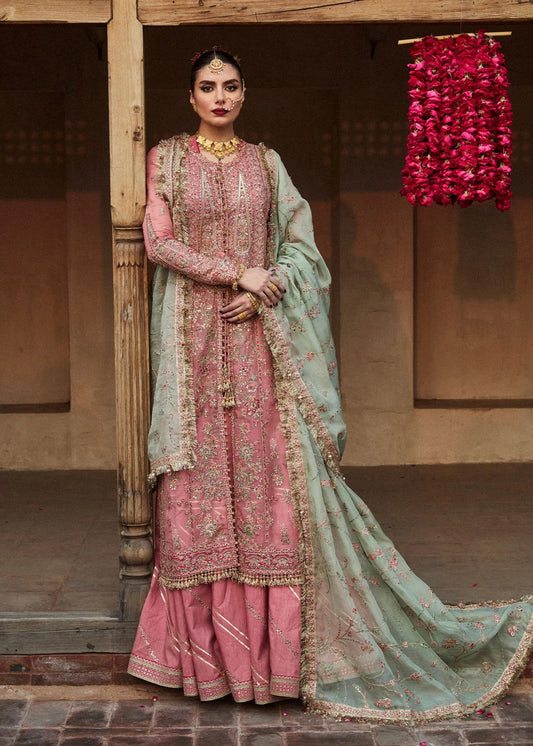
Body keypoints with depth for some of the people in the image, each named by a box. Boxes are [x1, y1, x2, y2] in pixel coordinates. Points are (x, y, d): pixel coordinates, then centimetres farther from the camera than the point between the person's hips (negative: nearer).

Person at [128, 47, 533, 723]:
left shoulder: (265, 163, 12)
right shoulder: (167, 159, 8)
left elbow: (300, 241, 8)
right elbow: (159, 243, -3)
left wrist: (265, 293, -10)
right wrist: (236, 273, -12)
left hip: (260, 337, 1)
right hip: (194, 337, -1)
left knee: (269, 472, -5)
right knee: (200, 480, -2)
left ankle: (275, 640, 2)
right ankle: (206, 647, 5)